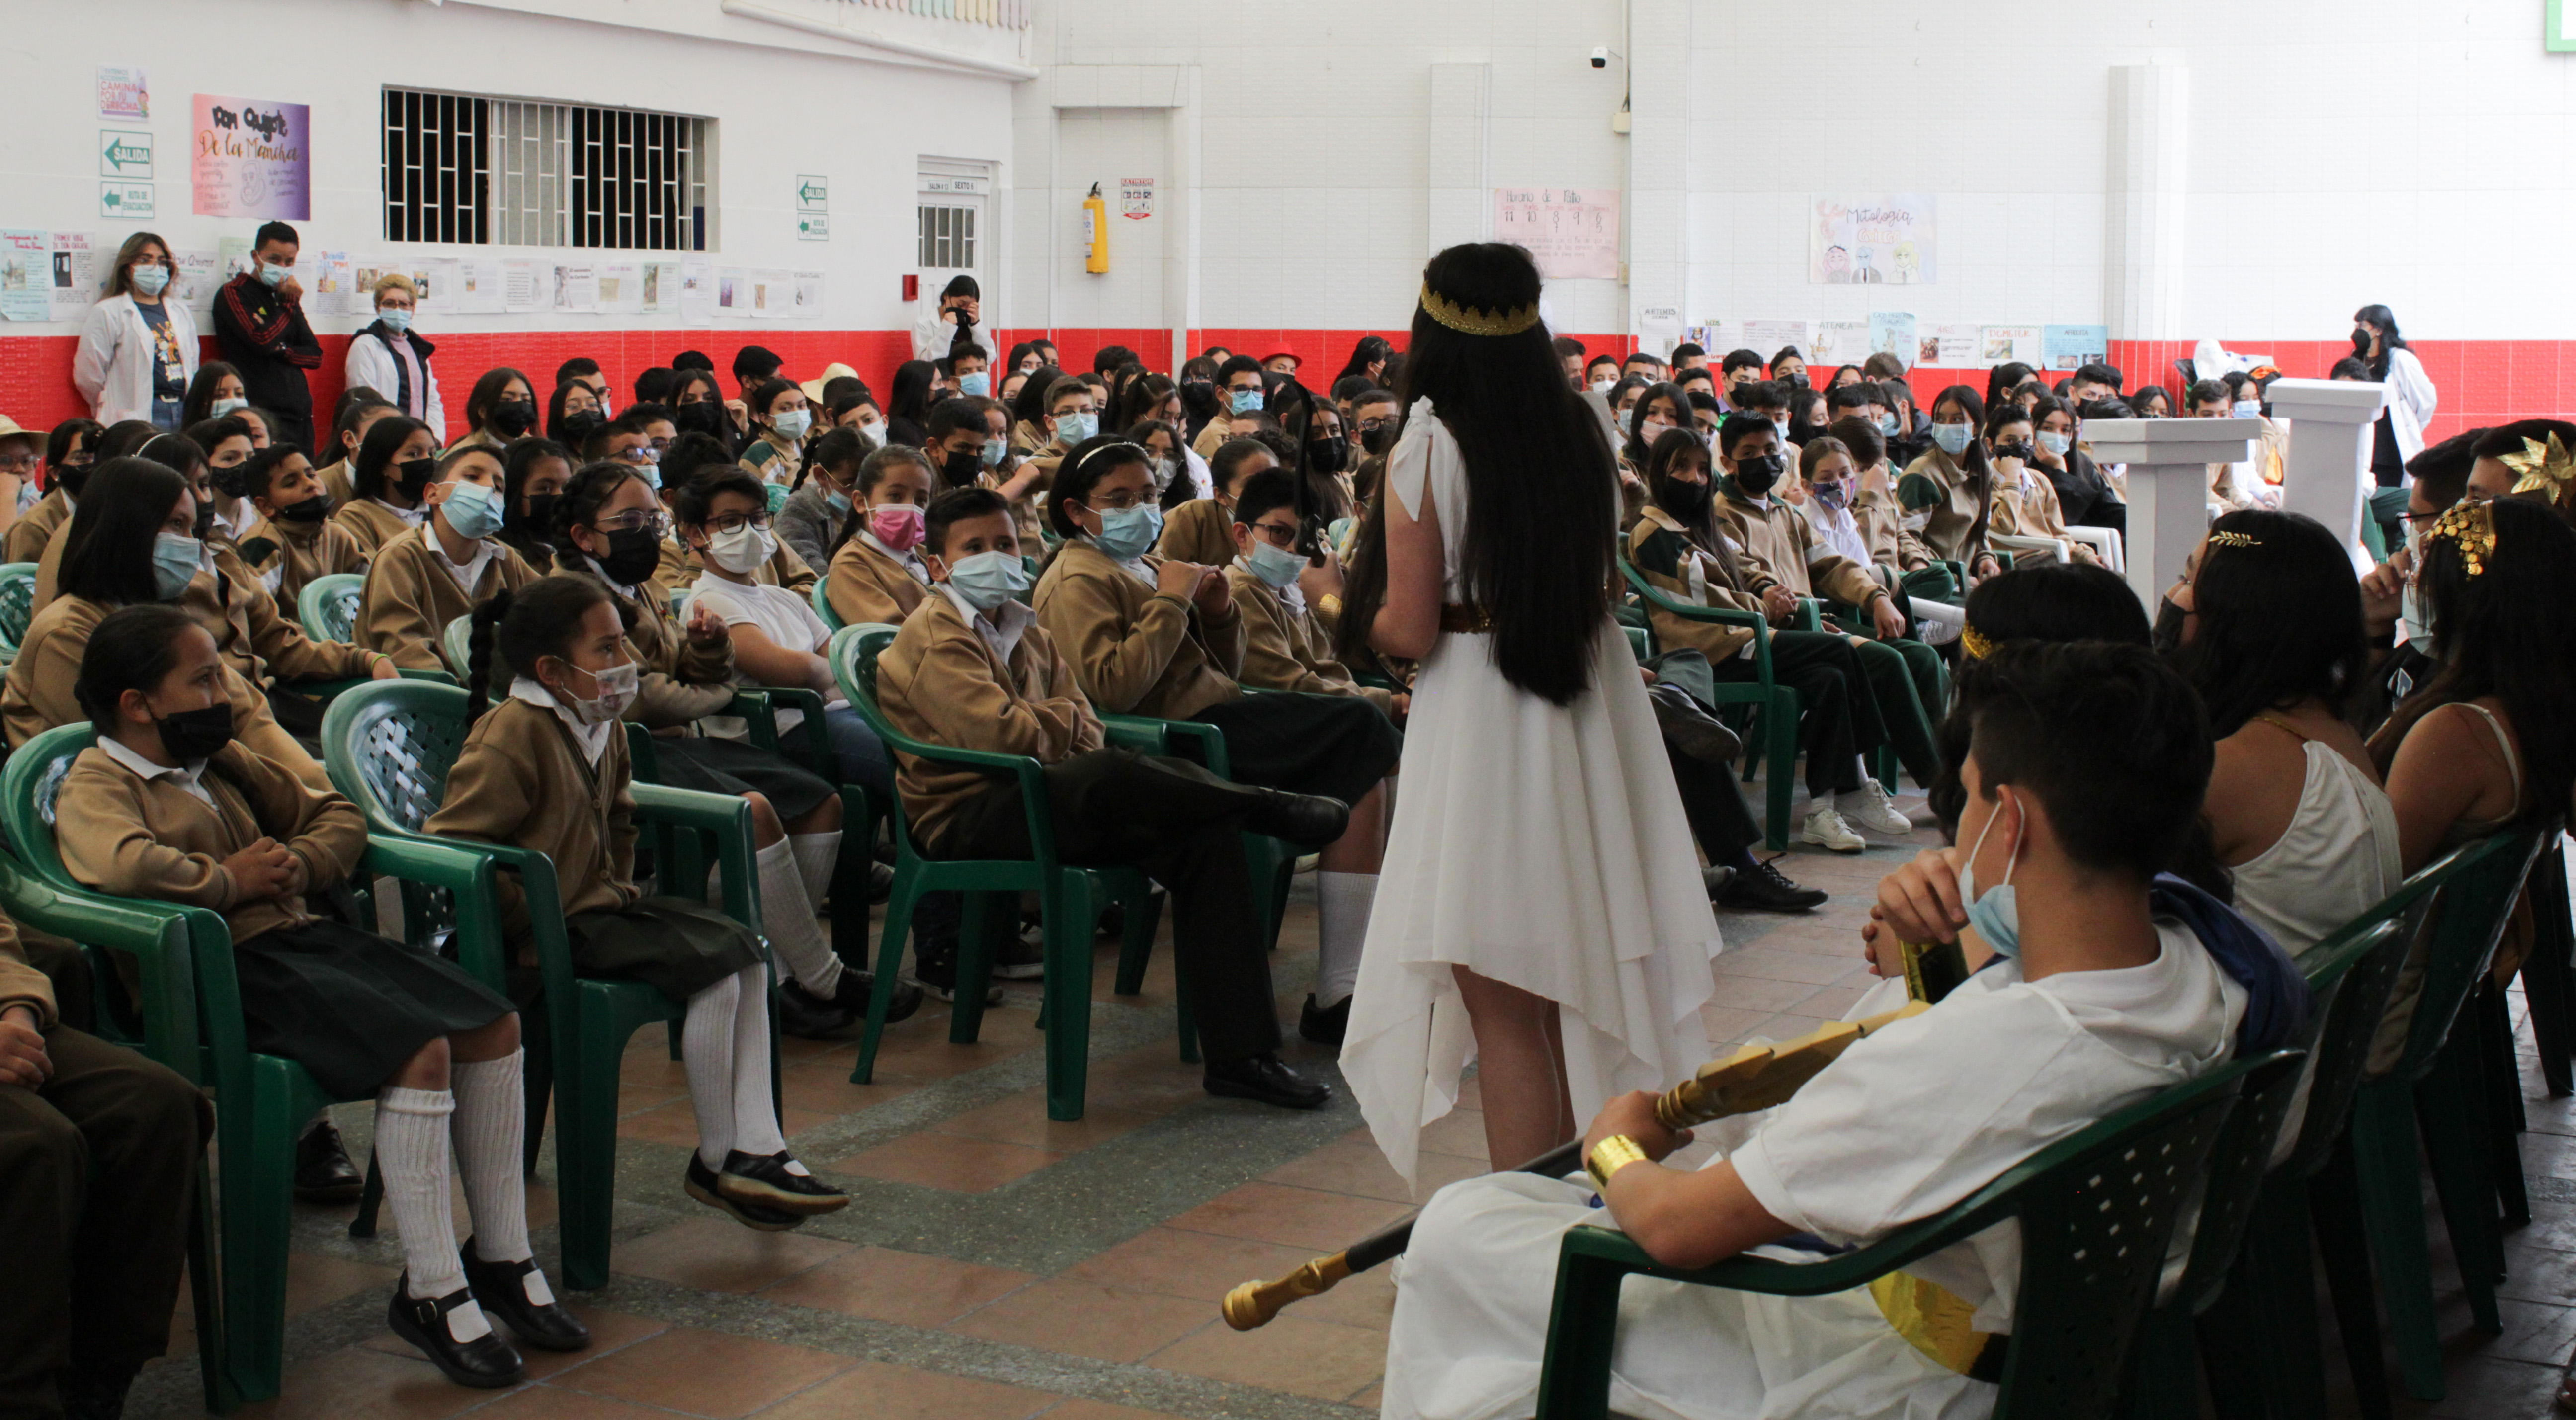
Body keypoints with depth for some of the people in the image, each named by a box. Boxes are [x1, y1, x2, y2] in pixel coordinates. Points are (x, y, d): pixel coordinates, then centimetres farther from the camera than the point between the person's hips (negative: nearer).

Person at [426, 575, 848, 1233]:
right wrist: (530, 919, -19)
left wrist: (620, 889, 15)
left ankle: (756, 1148, -5)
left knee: (746, 951, -1)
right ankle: (715, 1162, -7)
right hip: (553, 931, -10)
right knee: (711, 969, -20)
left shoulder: (602, 725, 11)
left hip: (599, 903, 10)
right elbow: (449, 845, -21)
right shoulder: (511, 736, -18)